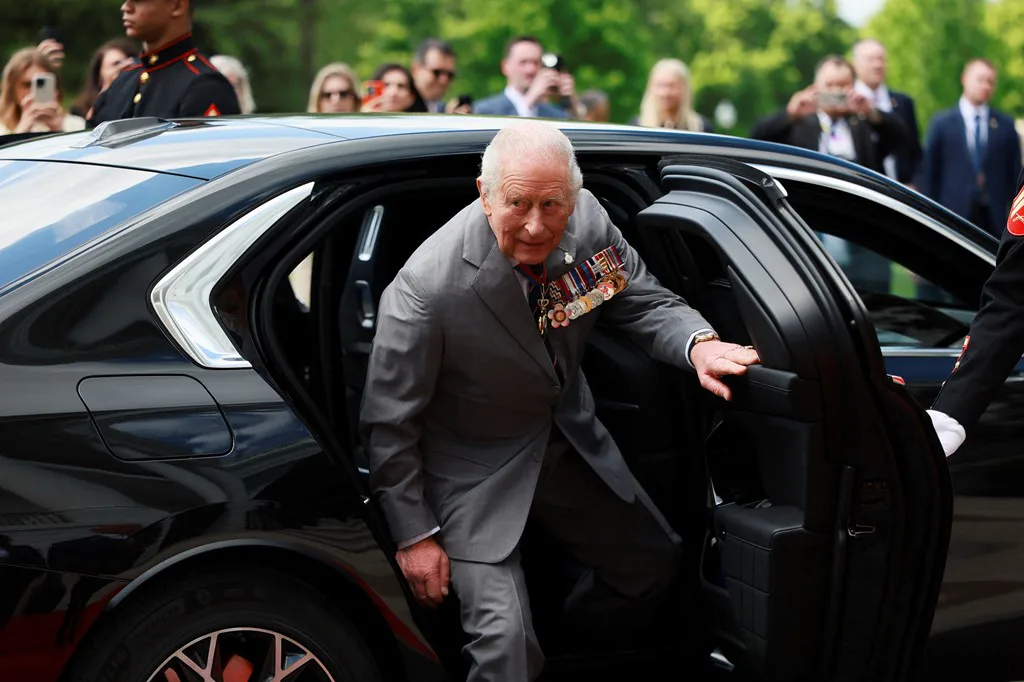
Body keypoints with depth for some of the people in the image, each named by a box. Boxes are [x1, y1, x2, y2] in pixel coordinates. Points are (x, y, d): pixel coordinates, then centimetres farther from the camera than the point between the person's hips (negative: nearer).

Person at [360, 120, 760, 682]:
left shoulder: (587, 220, -18)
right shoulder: (427, 287, -32)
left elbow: (646, 303, -5)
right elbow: (390, 424, -20)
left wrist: (698, 343, -29)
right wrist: (414, 534, -15)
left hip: (570, 439, 6)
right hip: (477, 470, -6)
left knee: (655, 564, 20)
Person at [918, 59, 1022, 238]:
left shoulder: (1005, 124, 9)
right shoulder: (942, 122, 5)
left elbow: (1015, 172, 9)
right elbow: (929, 172, 4)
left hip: (995, 218, 1)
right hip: (954, 216, -1)